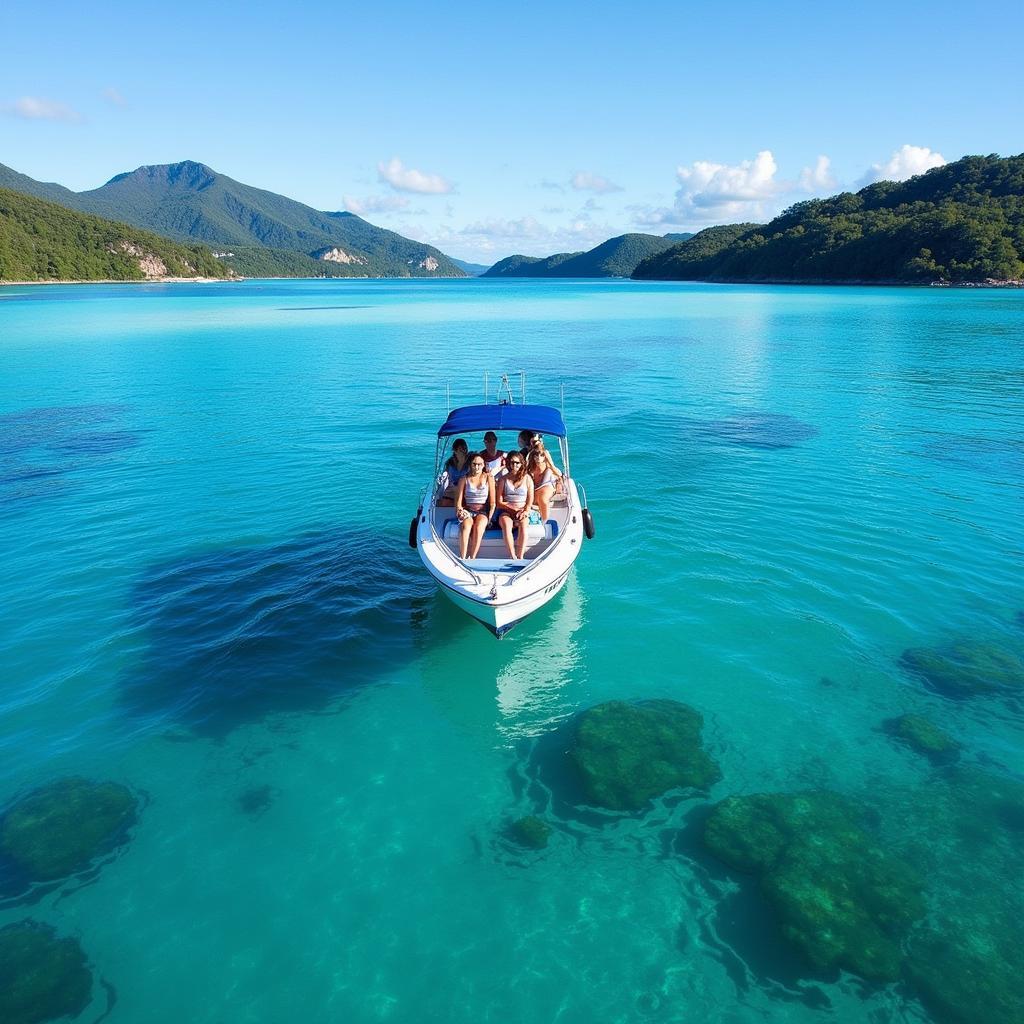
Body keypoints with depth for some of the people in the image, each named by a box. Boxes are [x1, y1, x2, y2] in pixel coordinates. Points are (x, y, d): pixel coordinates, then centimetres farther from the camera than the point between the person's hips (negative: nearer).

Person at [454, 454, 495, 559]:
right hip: (467, 511, 0)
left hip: (483, 511, 0)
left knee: (478, 527, -34)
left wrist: (489, 517, -6)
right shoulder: (464, 479, 9)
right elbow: (458, 501, 6)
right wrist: (459, 510, -15)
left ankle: (472, 559, -31)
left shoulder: (489, 478, 7)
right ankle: (462, 559, -38)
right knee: (466, 526, -34)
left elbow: (492, 502, 4)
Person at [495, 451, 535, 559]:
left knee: (523, 525, -34)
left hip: (522, 512, 0)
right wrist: (514, 509, -9)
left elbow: (530, 499, 7)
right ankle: (512, 556, -38)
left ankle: (520, 557, -37)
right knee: (506, 525, -35)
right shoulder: (503, 479, 9)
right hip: (505, 511, 0)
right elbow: (499, 502, 4)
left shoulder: (527, 478, 11)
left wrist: (525, 511, -12)